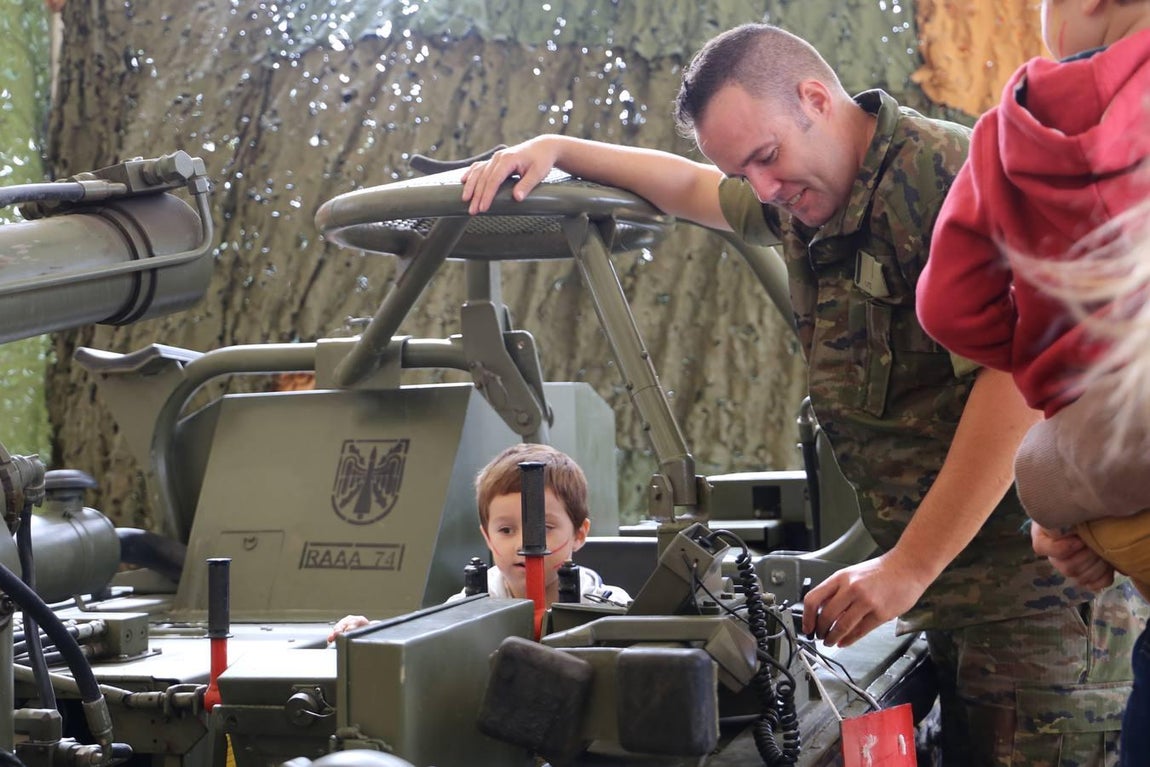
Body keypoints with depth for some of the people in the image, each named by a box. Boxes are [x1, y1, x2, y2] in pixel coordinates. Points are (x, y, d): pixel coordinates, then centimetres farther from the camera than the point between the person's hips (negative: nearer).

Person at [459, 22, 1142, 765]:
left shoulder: (952, 176, -15)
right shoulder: (802, 203, 13)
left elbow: (1021, 378, -23)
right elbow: (689, 186, 34)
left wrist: (909, 566, -21)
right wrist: (555, 147, 23)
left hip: (1035, 584, -8)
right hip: (949, 592, 8)